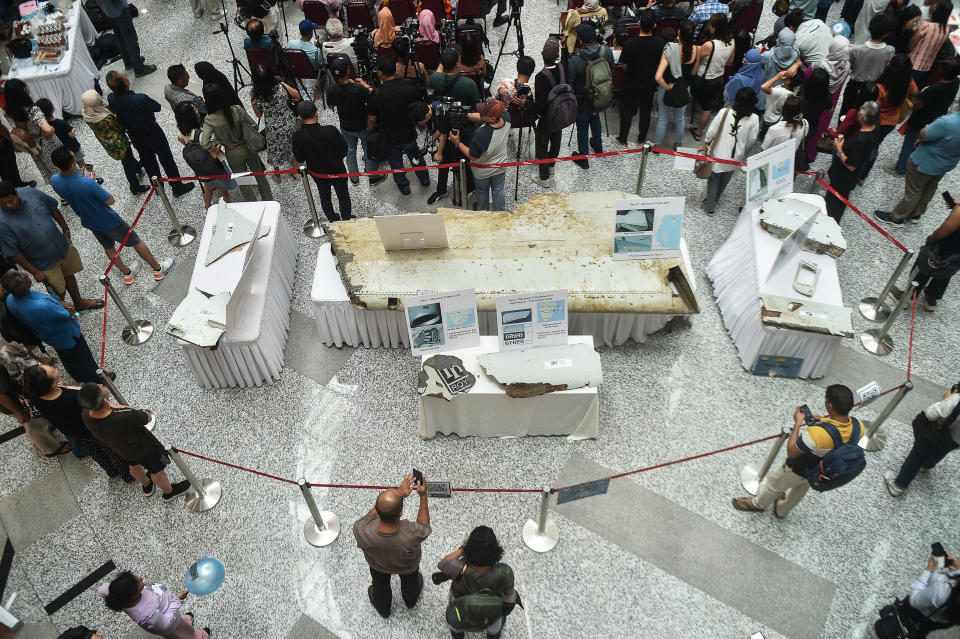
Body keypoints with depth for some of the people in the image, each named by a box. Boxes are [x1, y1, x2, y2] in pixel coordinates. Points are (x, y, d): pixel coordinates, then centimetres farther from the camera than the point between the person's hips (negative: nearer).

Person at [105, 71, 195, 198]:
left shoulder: (111, 99, -19)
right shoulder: (140, 99, -37)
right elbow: (157, 107, -18)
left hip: (134, 136, 5)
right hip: (152, 133, -5)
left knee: (147, 159, 26)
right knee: (166, 158, 14)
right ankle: (177, 187, 27)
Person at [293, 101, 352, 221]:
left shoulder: (297, 136, -24)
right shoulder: (330, 130, -31)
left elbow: (299, 159, -11)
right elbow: (344, 149, -16)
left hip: (317, 174, 2)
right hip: (337, 171, -2)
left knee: (325, 197, 27)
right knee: (343, 196, 23)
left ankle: (333, 220, 45)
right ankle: (347, 219, 42)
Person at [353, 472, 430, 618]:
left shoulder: (361, 531, -44)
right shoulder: (412, 535, -47)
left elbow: (372, 513, -20)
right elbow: (424, 526, -21)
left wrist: (399, 493, -20)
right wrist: (423, 495, -22)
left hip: (378, 564, 1)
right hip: (408, 566, 0)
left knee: (380, 585, 35)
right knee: (409, 582, 36)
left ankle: (383, 609, 66)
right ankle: (411, 601, 68)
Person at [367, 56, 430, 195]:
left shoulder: (376, 95, -26)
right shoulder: (410, 86, -20)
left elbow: (371, 120, -15)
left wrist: (370, 132, 7)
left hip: (390, 137, -2)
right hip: (409, 134, 2)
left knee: (396, 162, 23)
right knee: (416, 156, 29)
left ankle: (404, 186, 41)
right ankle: (424, 178, 50)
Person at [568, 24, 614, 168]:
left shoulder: (575, 61, -32)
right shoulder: (607, 51, -17)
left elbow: (570, 84, -21)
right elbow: (611, 74, -1)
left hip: (583, 101, -5)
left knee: (582, 128, 15)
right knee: (595, 118, 32)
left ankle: (583, 159, 31)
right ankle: (598, 146, 53)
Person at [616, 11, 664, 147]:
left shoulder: (630, 44, -26)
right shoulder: (660, 42, -16)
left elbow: (624, 66, -15)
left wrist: (633, 71, 4)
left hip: (631, 84, -3)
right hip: (650, 83, 3)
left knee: (627, 112, 15)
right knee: (645, 112, 20)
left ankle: (623, 139, 28)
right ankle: (641, 139, 35)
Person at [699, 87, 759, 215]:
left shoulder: (725, 112, -19)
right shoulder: (754, 119, -16)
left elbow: (712, 131, -13)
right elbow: (751, 140, -6)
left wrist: (705, 143, 4)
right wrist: (743, 150, 14)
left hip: (718, 153, -1)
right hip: (735, 157, 1)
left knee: (713, 180, 17)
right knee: (724, 181, 24)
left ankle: (710, 207, 21)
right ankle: (713, 200, 44)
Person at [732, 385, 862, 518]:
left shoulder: (817, 433, -46)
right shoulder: (857, 424, -25)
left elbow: (791, 452, -31)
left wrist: (797, 423, -25)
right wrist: (823, 420, -5)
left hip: (797, 471, -6)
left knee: (774, 484, 25)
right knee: (801, 489, 35)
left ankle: (758, 504, 53)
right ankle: (782, 511, 62)